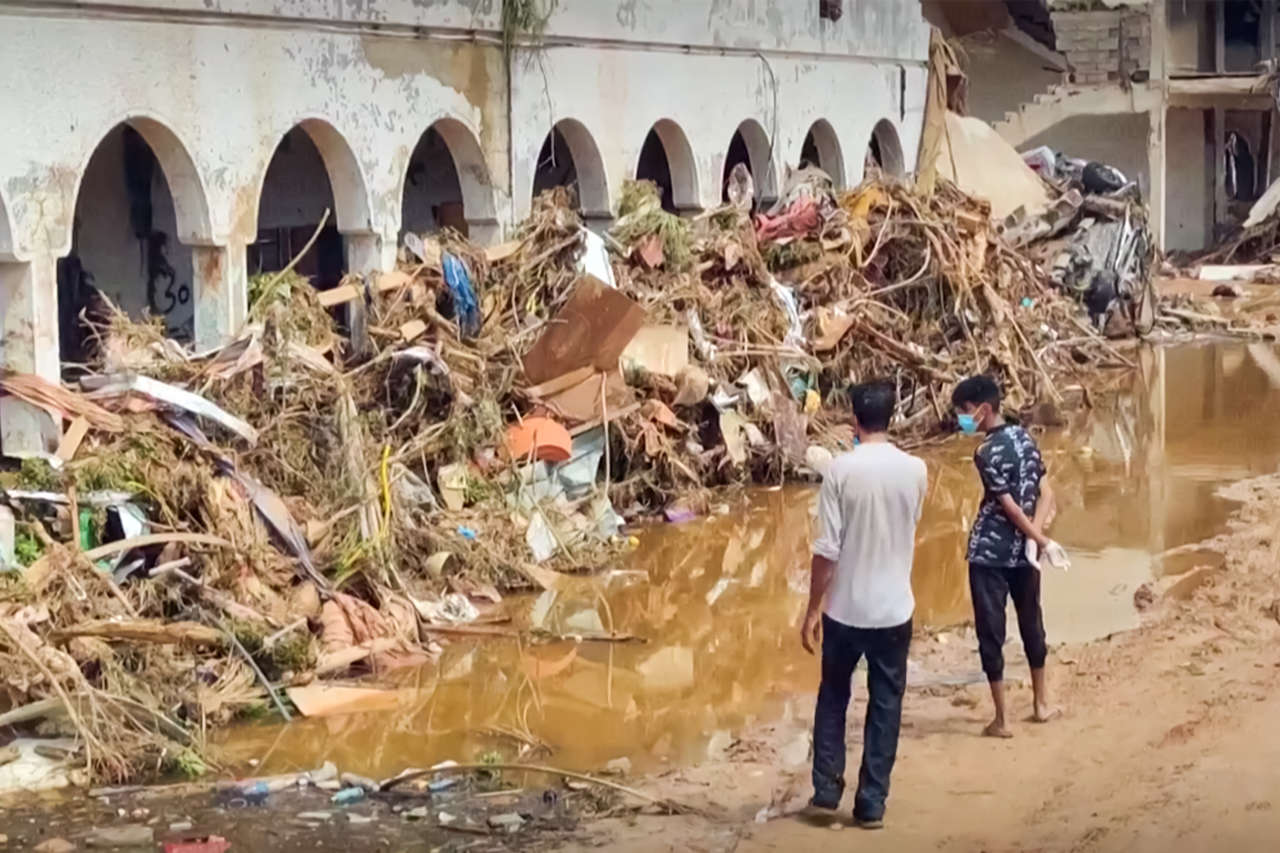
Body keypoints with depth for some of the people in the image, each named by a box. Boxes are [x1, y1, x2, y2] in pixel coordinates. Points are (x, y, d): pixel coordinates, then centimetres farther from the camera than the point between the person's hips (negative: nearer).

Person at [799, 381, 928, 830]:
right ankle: (871, 805, 11)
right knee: (885, 705, 10)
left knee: (833, 698, 18)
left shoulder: (841, 469, -12)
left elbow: (826, 549, -13)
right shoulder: (915, 470, -4)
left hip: (844, 608, -1)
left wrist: (812, 610, -4)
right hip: (893, 609, 1)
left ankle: (826, 791, 18)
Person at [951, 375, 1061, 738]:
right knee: (1031, 623, 21)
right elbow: (1046, 493, 3)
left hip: (990, 554, -7)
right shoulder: (1024, 436, 5)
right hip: (1023, 550, 7)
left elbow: (1011, 508, -16)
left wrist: (1043, 540, -6)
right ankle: (1042, 704, 32)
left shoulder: (987, 453, -18)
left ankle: (1001, 720, 6)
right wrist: (1035, 539, -6)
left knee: (991, 632, 2)